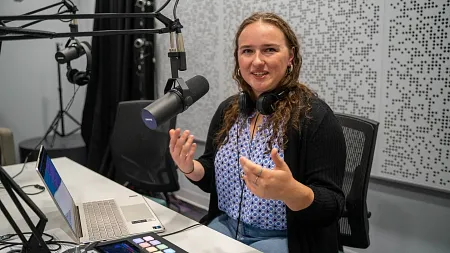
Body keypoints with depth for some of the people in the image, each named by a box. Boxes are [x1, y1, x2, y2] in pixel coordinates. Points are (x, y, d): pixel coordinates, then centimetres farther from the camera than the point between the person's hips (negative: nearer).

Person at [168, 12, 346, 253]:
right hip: (223, 227, 5)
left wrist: (290, 190, -36)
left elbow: (331, 206, -17)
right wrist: (190, 167, -11)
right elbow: (212, 178, 10)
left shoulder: (315, 116, -16)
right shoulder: (228, 109, 2)